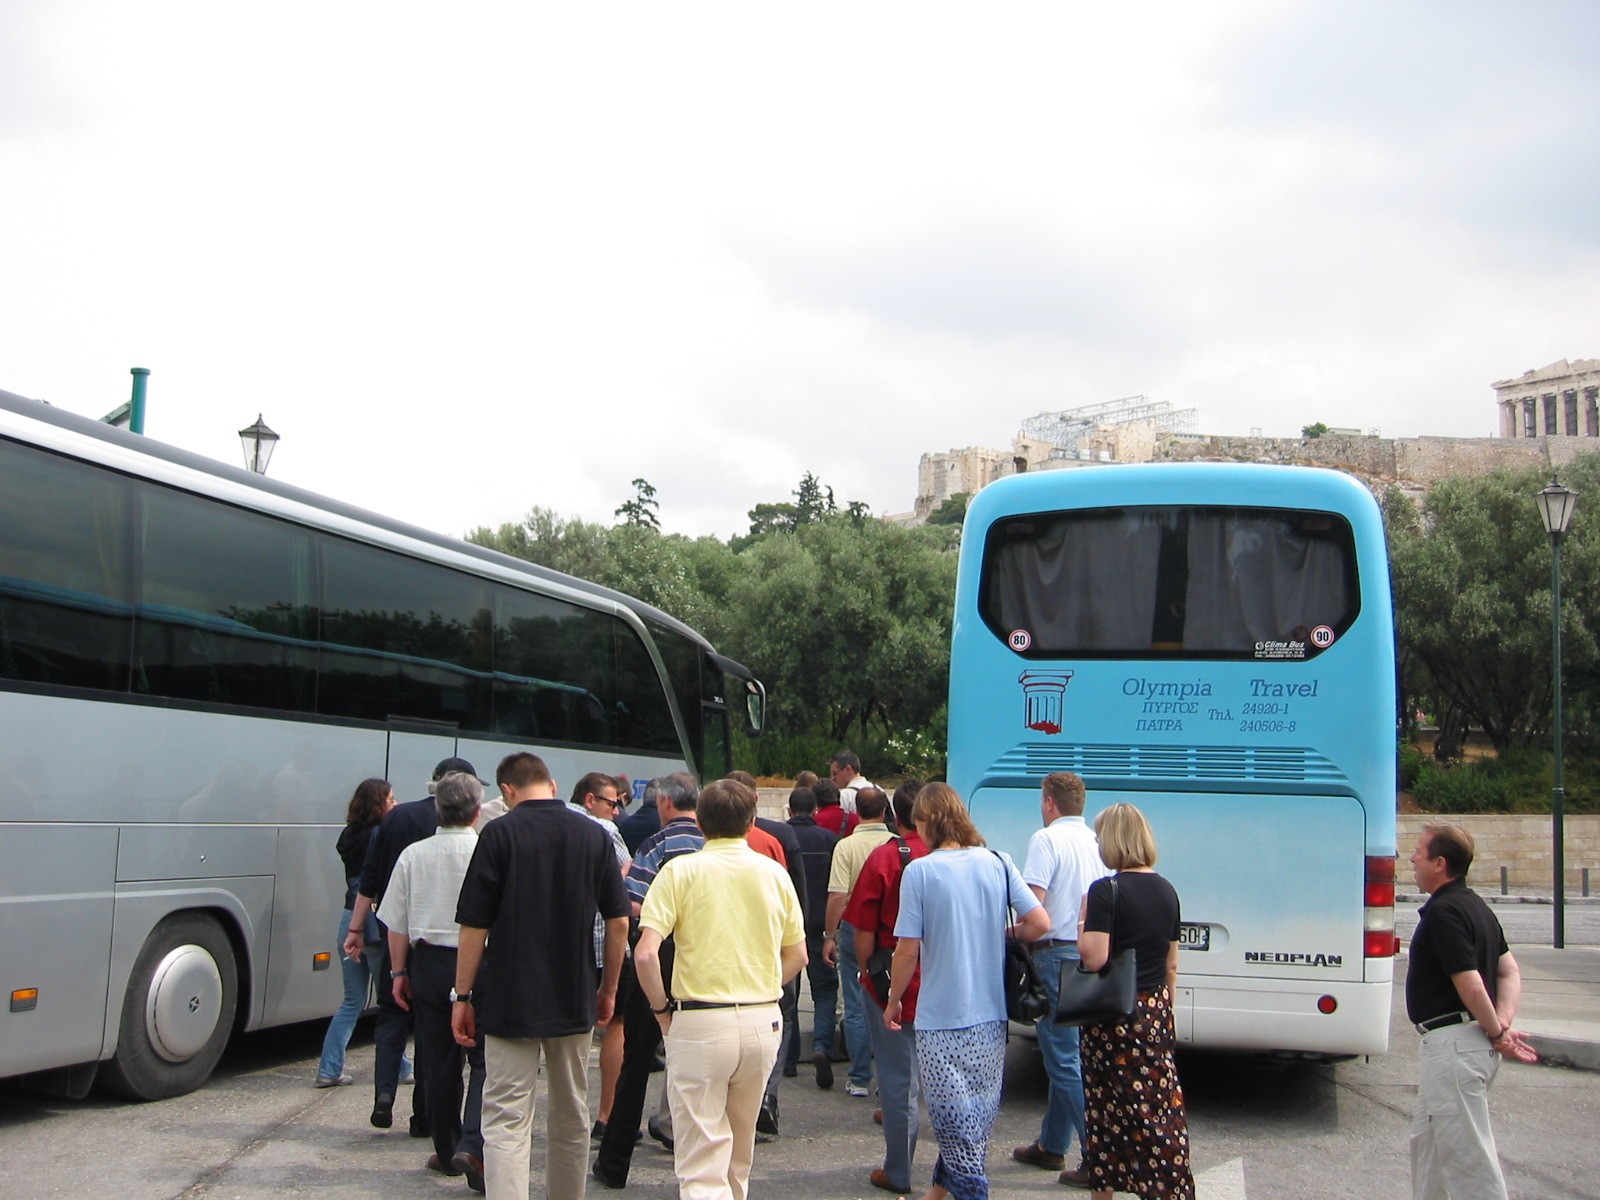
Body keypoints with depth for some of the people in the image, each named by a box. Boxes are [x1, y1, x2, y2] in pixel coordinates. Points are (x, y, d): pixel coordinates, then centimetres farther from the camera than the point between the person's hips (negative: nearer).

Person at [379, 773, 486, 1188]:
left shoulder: (413, 855, 0)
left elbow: (397, 923, 4)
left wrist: (400, 971, 12)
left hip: (428, 962, 3)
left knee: (438, 1063, 12)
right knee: (485, 1060, 3)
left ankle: (446, 1151, 20)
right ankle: (472, 1144, -13)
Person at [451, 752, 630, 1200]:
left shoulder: (500, 833, -7)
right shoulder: (594, 835, 3)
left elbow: (474, 925, -8)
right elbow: (618, 921, 4)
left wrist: (461, 996, 0)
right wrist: (608, 990, 15)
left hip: (511, 1000, -4)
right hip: (575, 1002, 4)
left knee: (506, 1121, -4)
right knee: (571, 1118, 17)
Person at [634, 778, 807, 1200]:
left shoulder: (681, 870, -7)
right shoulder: (775, 873, 4)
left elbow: (645, 953, -15)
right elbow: (797, 955, 10)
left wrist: (662, 1008, -2)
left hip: (699, 1022, -4)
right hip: (764, 1022, 4)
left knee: (701, 1160, -1)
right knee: (739, 1153, 23)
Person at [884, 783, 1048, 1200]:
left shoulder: (919, 870, -11)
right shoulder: (996, 863, 0)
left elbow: (908, 949, -11)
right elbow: (1040, 923, -5)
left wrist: (893, 1001, 3)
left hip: (941, 1018, -5)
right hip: (991, 1014, 5)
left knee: (954, 1116, 4)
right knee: (977, 1112, 18)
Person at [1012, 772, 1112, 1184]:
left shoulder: (1048, 839, -12)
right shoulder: (1096, 841, 11)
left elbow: (1034, 904, -20)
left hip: (1057, 953, -8)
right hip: (1092, 955, 8)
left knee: (1065, 1061, -4)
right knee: (1065, 1054, 17)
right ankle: (1052, 1145, 28)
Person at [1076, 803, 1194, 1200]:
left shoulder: (1106, 891, -14)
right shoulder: (1166, 890, 6)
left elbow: (1094, 958, -21)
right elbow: (1171, 963, 12)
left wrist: (1082, 925, -4)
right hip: (1156, 1014, 5)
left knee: (1106, 1106, 7)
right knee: (1160, 1106, 7)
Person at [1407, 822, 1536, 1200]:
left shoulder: (1443, 912, -19)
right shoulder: (1474, 905, 13)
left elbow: (1470, 984, -24)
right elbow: (1509, 973, 14)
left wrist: (1496, 1031, -10)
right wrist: (1503, 1023, 0)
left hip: (1453, 1046, -11)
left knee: (1466, 1153, -5)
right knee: (1427, 1139, 21)